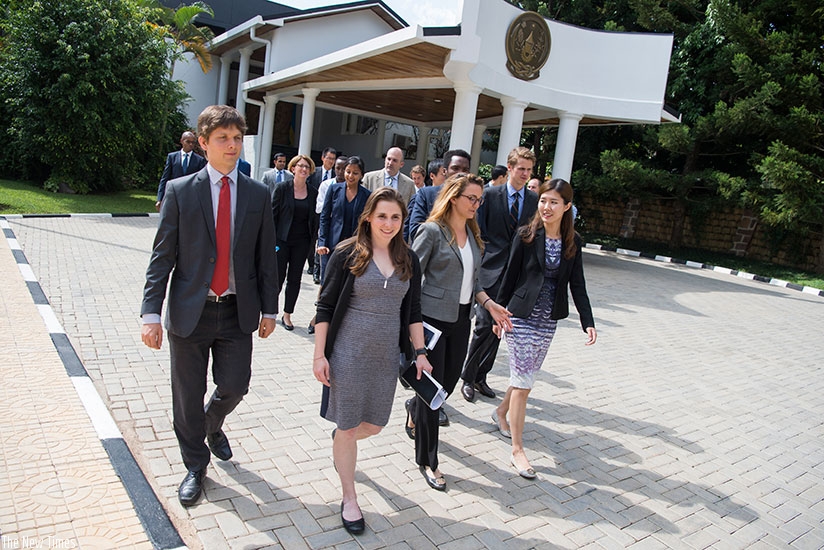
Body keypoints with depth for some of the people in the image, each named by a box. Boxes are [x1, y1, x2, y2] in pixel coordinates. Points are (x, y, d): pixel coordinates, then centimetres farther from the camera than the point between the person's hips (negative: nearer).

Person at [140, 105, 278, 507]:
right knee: (188, 395, 9)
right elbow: (162, 256, -3)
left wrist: (269, 308, 5)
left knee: (234, 387, 6)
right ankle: (195, 466, 33)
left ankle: (213, 425, 43)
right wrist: (151, 313, -9)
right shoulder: (179, 191, -2)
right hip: (190, 310, -1)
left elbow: (265, 256, 5)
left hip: (238, 311, 1)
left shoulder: (258, 194, 3)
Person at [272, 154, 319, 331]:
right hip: (282, 240, -3)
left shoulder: (313, 192, 5)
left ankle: (287, 315, 20)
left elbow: (314, 218, 9)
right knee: (278, 277, 1)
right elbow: (273, 214, -4)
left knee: (295, 279, 8)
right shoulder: (282, 188, -3)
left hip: (302, 242, 3)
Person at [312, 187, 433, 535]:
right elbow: (325, 307, -6)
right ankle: (349, 499, 27)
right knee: (348, 427, 7)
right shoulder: (348, 254, -8)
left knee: (374, 424, 14)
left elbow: (413, 312, 9)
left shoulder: (409, 260, 4)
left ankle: (341, 439, 49)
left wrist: (420, 353, 6)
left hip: (387, 356, 4)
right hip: (348, 352, -4)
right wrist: (319, 354, -9)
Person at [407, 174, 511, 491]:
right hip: (433, 318, -7)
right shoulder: (432, 231, -11)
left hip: (461, 319, 7)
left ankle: (414, 410, 48)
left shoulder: (473, 234, 10)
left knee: (449, 382, 14)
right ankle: (427, 460, 17)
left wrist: (489, 304, 2)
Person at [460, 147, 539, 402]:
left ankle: (480, 376, 23)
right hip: (492, 269, -3)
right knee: (485, 325, -4)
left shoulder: (534, 201, 8)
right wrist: (481, 261, -5)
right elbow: (479, 230, 0)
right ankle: (468, 378, 11)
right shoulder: (490, 194, 0)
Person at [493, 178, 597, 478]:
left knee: (524, 377, 16)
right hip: (522, 317, -4)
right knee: (524, 382, -4)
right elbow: (510, 275, -4)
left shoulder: (573, 241, 3)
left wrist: (588, 322, -5)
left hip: (549, 321, 4)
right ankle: (517, 450, 6)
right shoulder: (526, 235, -8)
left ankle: (501, 412, 44)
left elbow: (577, 284, 3)